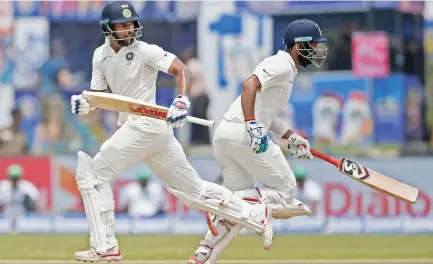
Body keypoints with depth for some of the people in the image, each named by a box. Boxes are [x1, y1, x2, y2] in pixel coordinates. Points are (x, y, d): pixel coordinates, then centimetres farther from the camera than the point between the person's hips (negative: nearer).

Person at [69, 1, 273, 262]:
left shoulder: (144, 50, -9)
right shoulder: (101, 55, 12)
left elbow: (182, 70, -17)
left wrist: (182, 101, -35)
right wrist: (83, 103, -10)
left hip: (146, 124, -8)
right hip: (132, 127, 8)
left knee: (93, 172, -9)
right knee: (192, 188, 13)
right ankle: (257, 216, 20)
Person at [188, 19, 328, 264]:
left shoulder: (283, 67, 25)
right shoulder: (283, 66, -6)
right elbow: (249, 85, -23)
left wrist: (291, 138, 23)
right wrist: (252, 125, -32)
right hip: (244, 133, -10)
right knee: (285, 192, -2)